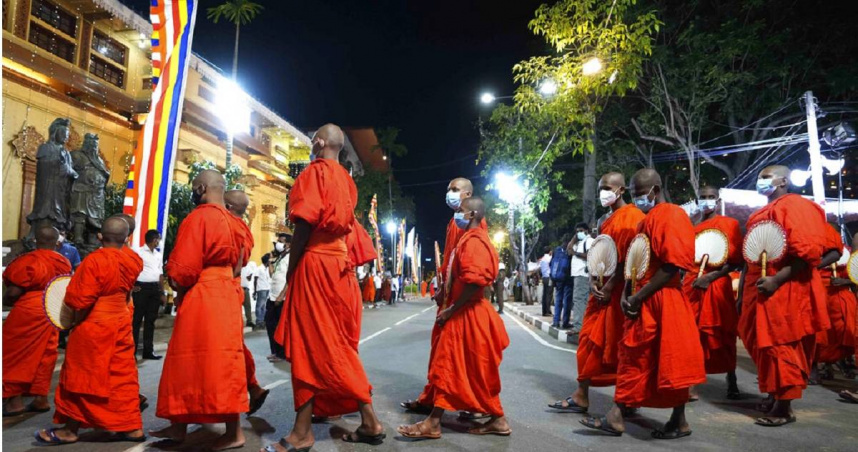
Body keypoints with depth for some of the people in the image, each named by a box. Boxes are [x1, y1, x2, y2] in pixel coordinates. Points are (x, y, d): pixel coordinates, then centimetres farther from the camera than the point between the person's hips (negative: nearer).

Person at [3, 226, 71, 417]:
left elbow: (13, 292, -15)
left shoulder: (28, 260, -17)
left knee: (15, 354, 7)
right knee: (44, 354, 12)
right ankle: (41, 398, 17)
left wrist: (5, 300, 4)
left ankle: (15, 401, 10)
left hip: (27, 312, -6)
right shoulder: (64, 263, 2)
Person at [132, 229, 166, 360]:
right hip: (142, 288, -6)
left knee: (150, 320, 8)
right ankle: (132, 349, 4)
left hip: (155, 288, 6)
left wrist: (162, 293, 16)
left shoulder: (159, 255, 17)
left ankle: (148, 350, 14)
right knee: (137, 319, -2)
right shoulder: (139, 252, -3)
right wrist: (132, 285, -15)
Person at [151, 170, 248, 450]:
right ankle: (179, 426, 24)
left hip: (202, 296, -9)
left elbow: (183, 269, -15)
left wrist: (175, 281, 4)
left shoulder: (198, 217, -12)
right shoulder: (232, 221, 14)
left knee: (203, 361, -3)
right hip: (226, 292, 9)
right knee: (219, 361, 12)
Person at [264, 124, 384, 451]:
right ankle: (368, 421, 14)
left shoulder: (315, 172, -6)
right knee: (338, 344, 11)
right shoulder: (346, 179, 18)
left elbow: (305, 222, -15)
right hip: (340, 261, 8)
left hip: (314, 262, -8)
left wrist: (291, 268, -10)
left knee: (308, 343, -4)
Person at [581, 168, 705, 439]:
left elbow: (673, 265, -20)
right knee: (633, 357, 9)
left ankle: (679, 422, 15)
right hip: (641, 302, 9)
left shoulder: (672, 216, -12)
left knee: (670, 360, 2)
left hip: (662, 301, -9)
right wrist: (626, 294, 4)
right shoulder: (646, 221, 17)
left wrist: (638, 297, -18)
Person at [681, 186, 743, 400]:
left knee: (723, 334, 3)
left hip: (718, 285, -3)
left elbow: (736, 259, -5)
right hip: (692, 285, 3)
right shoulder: (692, 228, 16)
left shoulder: (730, 224, 3)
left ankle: (732, 382, 17)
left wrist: (711, 276, -14)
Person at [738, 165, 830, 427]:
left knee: (781, 347, -3)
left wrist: (776, 280, -24)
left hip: (784, 293, -9)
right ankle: (775, 396, 25)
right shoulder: (760, 215, 18)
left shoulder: (795, 206, -9)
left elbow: (808, 251, -20)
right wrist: (743, 290, 19)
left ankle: (785, 408, 6)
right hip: (760, 291, 9)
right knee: (764, 345, 13)